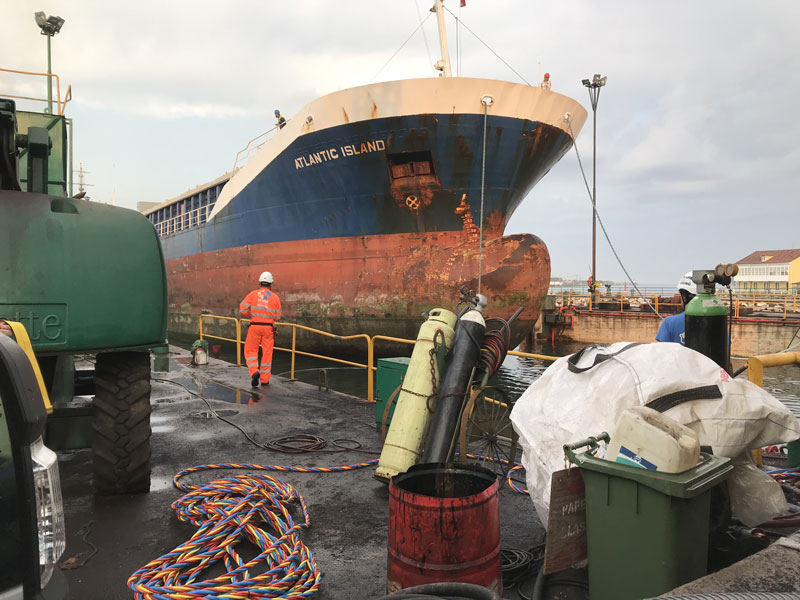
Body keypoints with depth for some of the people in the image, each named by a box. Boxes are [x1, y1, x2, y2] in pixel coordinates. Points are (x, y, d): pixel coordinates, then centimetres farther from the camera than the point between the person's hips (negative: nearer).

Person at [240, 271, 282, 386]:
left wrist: (250, 316, 13)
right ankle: (265, 379, 13)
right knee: (267, 353, 8)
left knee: (250, 351, 11)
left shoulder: (253, 294, -1)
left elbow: (242, 309, -6)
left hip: (254, 326, -1)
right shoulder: (275, 297, 1)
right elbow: (277, 316, 0)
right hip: (268, 327, 1)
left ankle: (254, 372, -11)